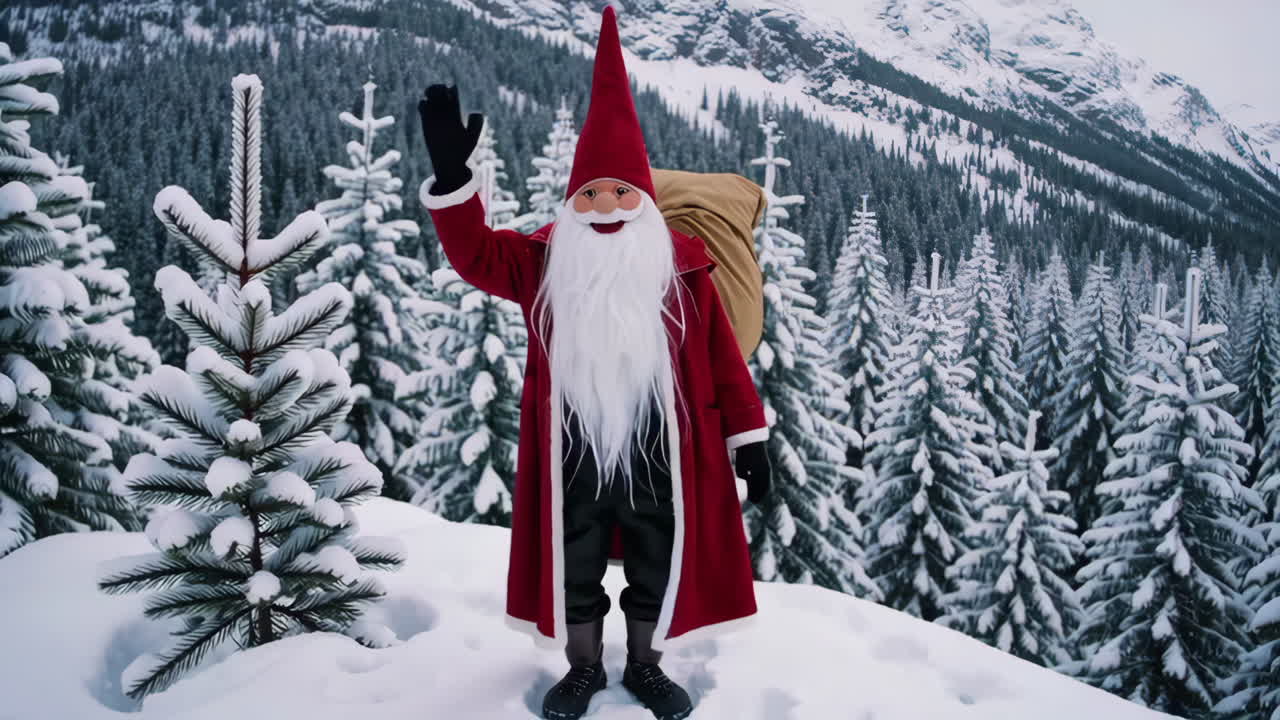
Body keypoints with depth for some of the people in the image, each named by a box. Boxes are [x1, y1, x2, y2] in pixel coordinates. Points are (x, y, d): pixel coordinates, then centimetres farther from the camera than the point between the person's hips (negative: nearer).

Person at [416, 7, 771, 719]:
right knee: (573, 569, 16)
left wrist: (749, 436, 0)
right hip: (572, 452, 1)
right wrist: (452, 175, -21)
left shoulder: (680, 264, -2)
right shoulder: (546, 261, 2)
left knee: (658, 567, 15)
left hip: (660, 451, 0)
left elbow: (721, 356, 0)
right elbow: (476, 254, -6)